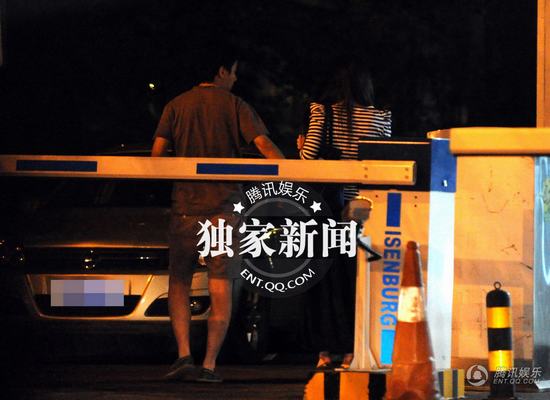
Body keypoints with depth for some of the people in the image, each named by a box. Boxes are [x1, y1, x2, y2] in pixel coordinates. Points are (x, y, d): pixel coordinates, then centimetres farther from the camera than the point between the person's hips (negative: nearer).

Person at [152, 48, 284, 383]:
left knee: (179, 283, 10)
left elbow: (157, 153, 1)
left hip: (185, 204, 1)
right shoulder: (235, 106, 1)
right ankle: (210, 364, -3)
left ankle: (184, 354, -6)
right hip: (224, 204, -1)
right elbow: (264, 145, -10)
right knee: (221, 287, 2)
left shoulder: (176, 107, 7)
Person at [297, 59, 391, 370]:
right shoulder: (380, 118, 0)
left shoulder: (322, 112, -2)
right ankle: (352, 350, 2)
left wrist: (302, 146, 13)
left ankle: (325, 351, 7)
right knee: (355, 277, 5)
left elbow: (310, 155, -8)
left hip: (328, 203, 0)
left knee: (325, 276, 6)